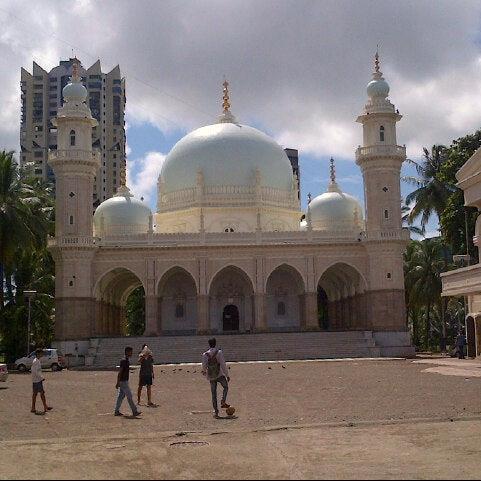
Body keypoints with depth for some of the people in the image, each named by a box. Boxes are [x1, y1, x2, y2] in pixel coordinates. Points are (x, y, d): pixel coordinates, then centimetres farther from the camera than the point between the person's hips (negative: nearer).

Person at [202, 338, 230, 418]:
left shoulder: (205, 355, -1)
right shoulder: (219, 352, -7)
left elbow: (204, 366, 5)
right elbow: (223, 365, -10)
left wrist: (204, 372, 28)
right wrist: (227, 375, -5)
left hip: (211, 376, 2)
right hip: (220, 375, -2)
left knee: (214, 394, 9)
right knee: (226, 387, 22)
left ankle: (215, 411, 6)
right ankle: (223, 402, 2)